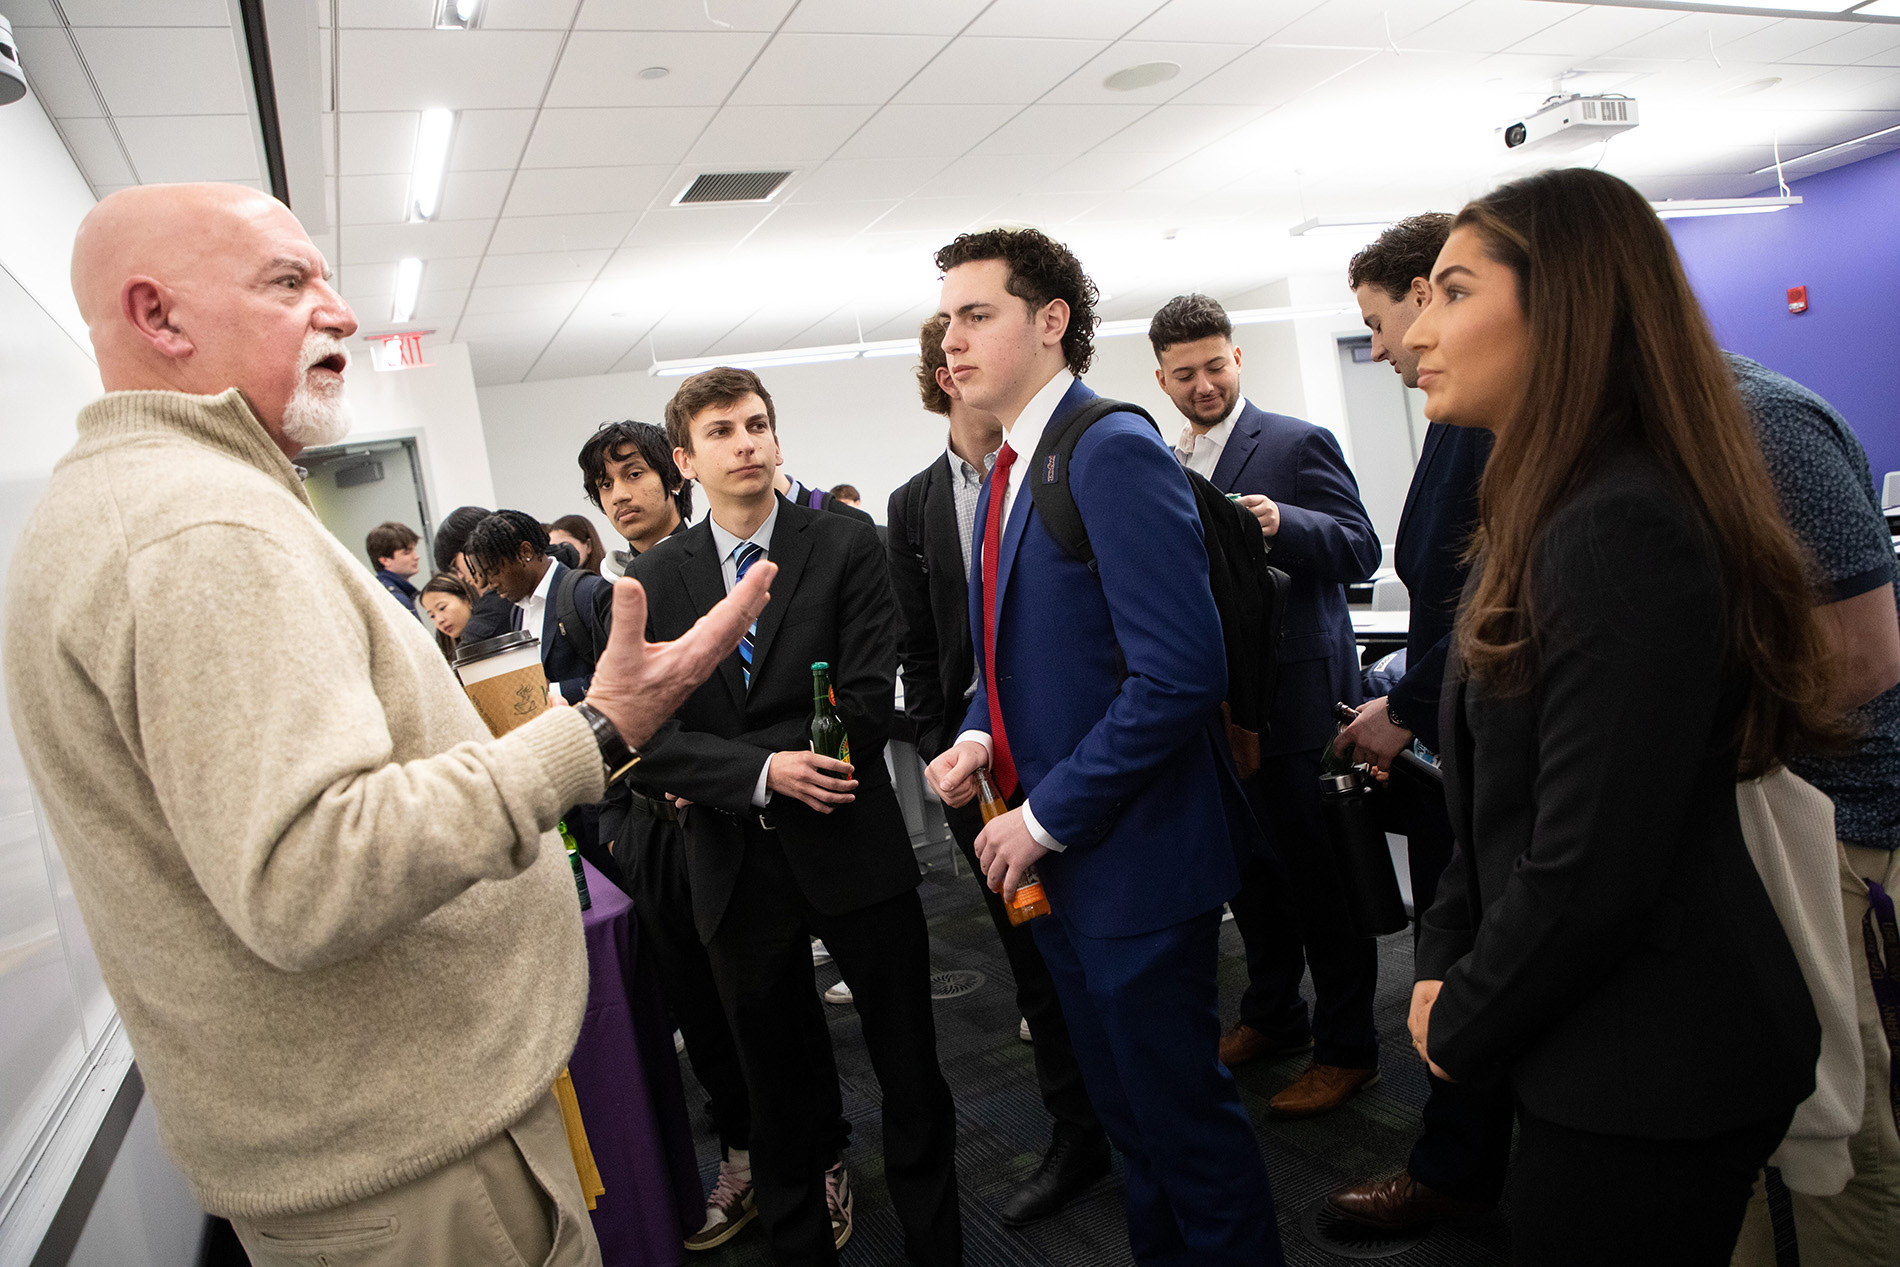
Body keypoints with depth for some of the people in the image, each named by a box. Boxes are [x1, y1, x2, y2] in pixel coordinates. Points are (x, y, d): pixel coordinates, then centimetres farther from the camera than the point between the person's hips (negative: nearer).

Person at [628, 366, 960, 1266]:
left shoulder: (846, 547, -2)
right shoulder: (654, 578, 3)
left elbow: (867, 702, -11)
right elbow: (654, 738, -4)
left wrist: (716, 774, -12)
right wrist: (763, 774, -21)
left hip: (852, 847, -2)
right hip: (736, 869, 2)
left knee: (910, 1068, 10)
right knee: (775, 1080, 18)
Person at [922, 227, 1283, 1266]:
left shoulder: (1114, 453, -19)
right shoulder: (1008, 470, 10)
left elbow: (1179, 674, -26)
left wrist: (1048, 816, -19)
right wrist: (979, 737, -1)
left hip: (1134, 856, -9)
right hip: (1051, 854, 9)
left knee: (1180, 1106, 9)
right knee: (1120, 1104, 24)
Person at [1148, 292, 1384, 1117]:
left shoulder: (1296, 444, -7)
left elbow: (1361, 548, -13)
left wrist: (1282, 525, -29)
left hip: (1294, 698, -6)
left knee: (1318, 875, 3)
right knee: (1248, 870, 18)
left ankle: (1346, 1048, 19)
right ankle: (1271, 1016, 36)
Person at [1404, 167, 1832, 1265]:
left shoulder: (1622, 529, -25)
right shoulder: (1566, 512, 7)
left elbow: (1589, 868, -26)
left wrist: (1460, 1024, -11)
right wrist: (1444, 960, 3)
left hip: (1653, 1067, -9)